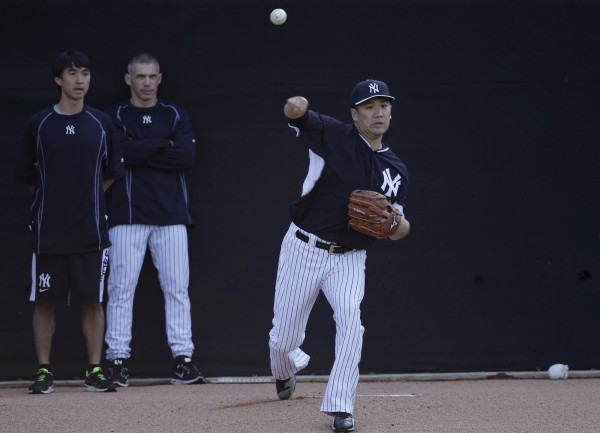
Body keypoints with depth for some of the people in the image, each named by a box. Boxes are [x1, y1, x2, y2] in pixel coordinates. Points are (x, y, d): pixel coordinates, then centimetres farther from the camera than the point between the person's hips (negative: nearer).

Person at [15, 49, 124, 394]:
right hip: (48, 232, 0)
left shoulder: (101, 124, 6)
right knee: (45, 301, 2)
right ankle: (44, 372, 8)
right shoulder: (40, 124, 4)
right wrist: (54, 202, 9)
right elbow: (29, 178, 10)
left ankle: (95, 371, 7)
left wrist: (86, 199, 10)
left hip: (91, 232, 0)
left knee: (93, 301, 1)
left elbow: (111, 175, 14)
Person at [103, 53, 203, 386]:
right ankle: (118, 359, -2)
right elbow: (121, 152, -13)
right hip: (128, 214, -2)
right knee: (121, 287, -5)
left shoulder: (176, 117, 12)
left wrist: (140, 153, -7)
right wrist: (163, 144, -6)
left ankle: (183, 359, -3)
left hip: (170, 213, 2)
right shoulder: (115, 117, 7)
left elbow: (187, 156, -5)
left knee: (177, 286, -3)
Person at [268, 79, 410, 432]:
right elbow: (297, 114, -26)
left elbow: (399, 231, 8)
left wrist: (397, 223, -17)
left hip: (349, 258, 2)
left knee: (350, 318, -26)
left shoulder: (396, 170, 5)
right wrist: (295, 107, -51)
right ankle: (285, 371, 44)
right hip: (303, 249, -2)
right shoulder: (335, 136, -7)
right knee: (283, 339, 6)